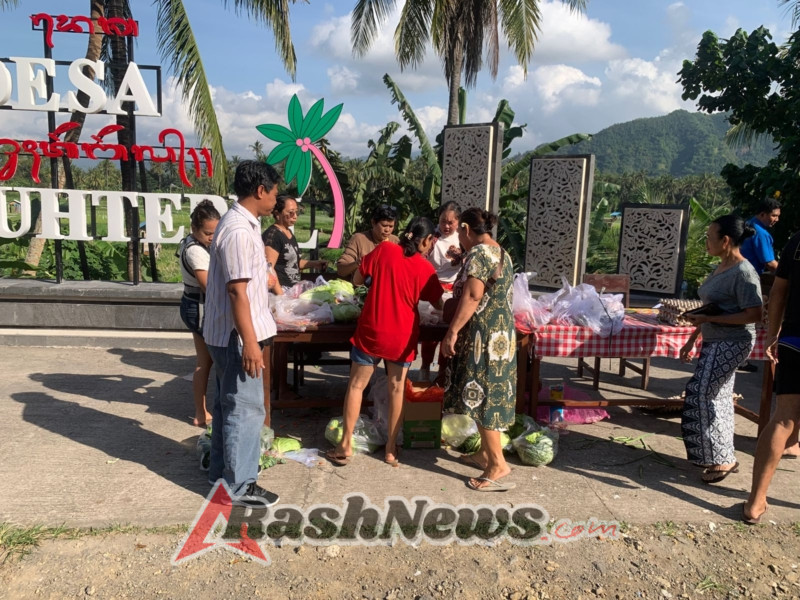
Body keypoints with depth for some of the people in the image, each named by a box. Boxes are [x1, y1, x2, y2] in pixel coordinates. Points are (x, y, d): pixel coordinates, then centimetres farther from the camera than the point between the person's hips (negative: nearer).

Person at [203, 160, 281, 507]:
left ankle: (222, 471, 34)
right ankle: (239, 486, 12)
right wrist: (250, 342, -24)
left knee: (228, 405, 19)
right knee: (246, 409, 0)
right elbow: (237, 291, -25)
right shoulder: (239, 230, -21)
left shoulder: (241, 223, 11)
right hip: (236, 336, -10)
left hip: (227, 333, 10)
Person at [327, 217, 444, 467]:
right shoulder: (426, 268, -5)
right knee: (397, 389, 13)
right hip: (402, 336, 0)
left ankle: (346, 446, 17)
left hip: (371, 331, 0)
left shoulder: (384, 250, -5)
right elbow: (438, 304, 5)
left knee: (356, 386, 12)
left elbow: (357, 280, 2)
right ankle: (391, 449, 20)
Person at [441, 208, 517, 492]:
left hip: (484, 336, -10)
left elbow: (472, 297, -23)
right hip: (500, 333, 10)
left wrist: (452, 332, -22)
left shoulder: (478, 253, -15)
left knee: (482, 397, -4)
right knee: (490, 395, 16)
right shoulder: (501, 253, 15)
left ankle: (498, 464, 0)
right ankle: (485, 453, 27)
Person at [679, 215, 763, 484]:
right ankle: (724, 458, 25)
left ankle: (722, 460, 5)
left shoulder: (743, 272, -17)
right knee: (717, 398, 13)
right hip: (715, 342, 9)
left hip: (731, 344, -9)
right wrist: (692, 339, 17)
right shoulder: (721, 267, 11)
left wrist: (708, 319, -23)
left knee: (701, 395, -9)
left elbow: (754, 314, -22)